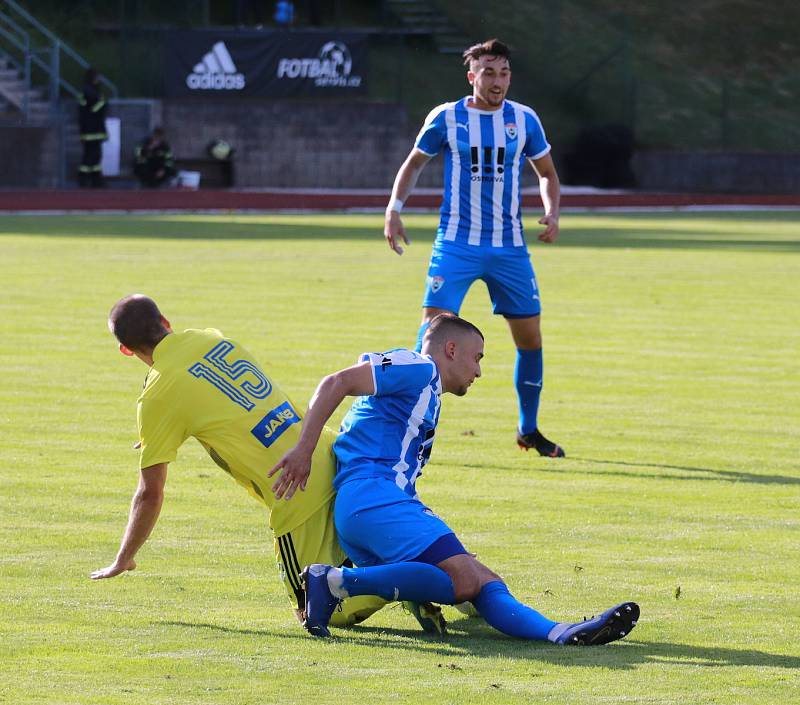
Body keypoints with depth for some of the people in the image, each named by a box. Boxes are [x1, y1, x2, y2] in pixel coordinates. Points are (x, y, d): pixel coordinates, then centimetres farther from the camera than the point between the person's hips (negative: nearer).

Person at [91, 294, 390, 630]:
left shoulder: (157, 397, -5)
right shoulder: (214, 338, 13)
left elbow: (150, 494, 1)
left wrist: (122, 561, 15)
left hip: (297, 495, -7)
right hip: (330, 453, 7)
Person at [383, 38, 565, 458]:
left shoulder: (524, 120, 3)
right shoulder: (446, 118, -2)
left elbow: (547, 173, 15)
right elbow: (414, 163, 12)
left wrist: (551, 213, -3)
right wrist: (394, 209, -1)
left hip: (509, 247, 3)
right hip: (456, 245, -3)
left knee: (529, 336, 6)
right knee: (433, 328, -16)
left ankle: (528, 430, 23)